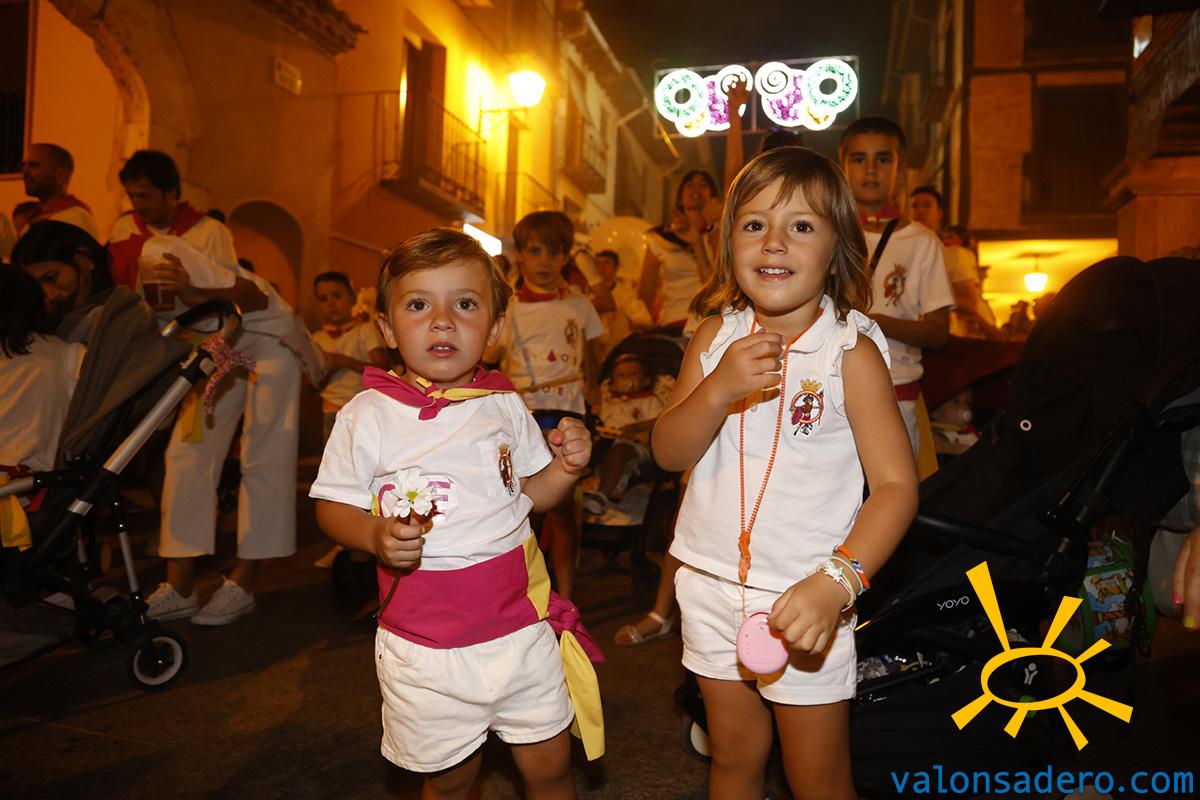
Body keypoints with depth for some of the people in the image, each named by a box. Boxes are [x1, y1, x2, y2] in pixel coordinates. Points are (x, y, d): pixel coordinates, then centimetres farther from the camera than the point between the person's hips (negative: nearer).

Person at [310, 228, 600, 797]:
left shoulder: (504, 405, 0)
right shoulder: (368, 414, -9)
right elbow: (332, 508, -2)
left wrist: (565, 467, -8)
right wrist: (375, 536, -21)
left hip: (519, 626, 2)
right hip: (423, 643, -2)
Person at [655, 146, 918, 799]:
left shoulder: (851, 349, -12)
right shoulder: (715, 337, -1)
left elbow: (896, 486, -15)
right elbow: (669, 452, -4)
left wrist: (836, 582, -29)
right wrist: (719, 388, -22)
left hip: (804, 597, -3)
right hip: (714, 582, 4)